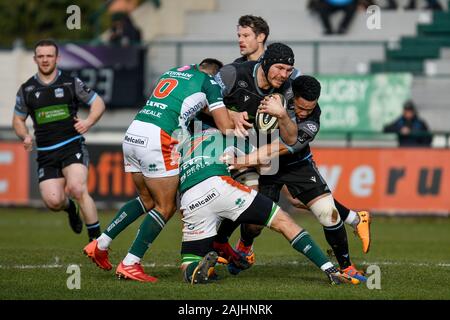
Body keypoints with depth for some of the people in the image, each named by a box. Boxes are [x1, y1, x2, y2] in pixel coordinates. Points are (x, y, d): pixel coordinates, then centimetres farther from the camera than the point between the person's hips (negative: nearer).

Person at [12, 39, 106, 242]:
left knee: (77, 189, -26)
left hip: (73, 147, -3)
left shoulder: (71, 83, 3)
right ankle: (69, 207, 26)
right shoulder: (26, 90, 9)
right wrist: (25, 137, -1)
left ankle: (96, 238, -16)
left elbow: (98, 103, 9)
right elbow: (18, 120, 20)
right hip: (46, 154, 3)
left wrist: (88, 122, -10)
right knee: (52, 201, -13)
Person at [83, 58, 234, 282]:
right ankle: (130, 264, -2)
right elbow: (226, 127, 3)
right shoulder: (209, 82, 6)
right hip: (157, 140, -8)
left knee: (148, 200, 23)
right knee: (165, 207, 3)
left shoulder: (173, 71, 26)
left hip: (133, 134, 8)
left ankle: (100, 245, 19)